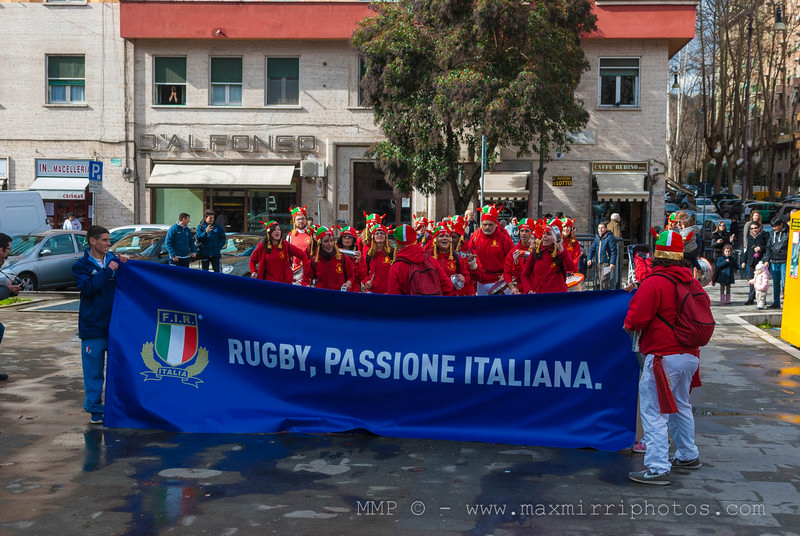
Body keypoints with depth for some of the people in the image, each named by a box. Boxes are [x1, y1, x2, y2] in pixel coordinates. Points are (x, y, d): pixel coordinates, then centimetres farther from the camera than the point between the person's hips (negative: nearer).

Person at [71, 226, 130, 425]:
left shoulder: (114, 260, 7)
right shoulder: (81, 265, 0)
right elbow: (88, 288, -15)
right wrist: (107, 271, -18)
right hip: (93, 325, -3)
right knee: (93, 369, 3)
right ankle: (95, 410, 14)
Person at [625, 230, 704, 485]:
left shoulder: (654, 283, -15)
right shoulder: (692, 282, 8)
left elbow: (634, 321, -17)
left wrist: (629, 325, 5)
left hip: (664, 356, -8)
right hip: (690, 354, 8)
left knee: (654, 411, -5)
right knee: (680, 406, 24)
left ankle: (657, 468, -8)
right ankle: (688, 456, 38)